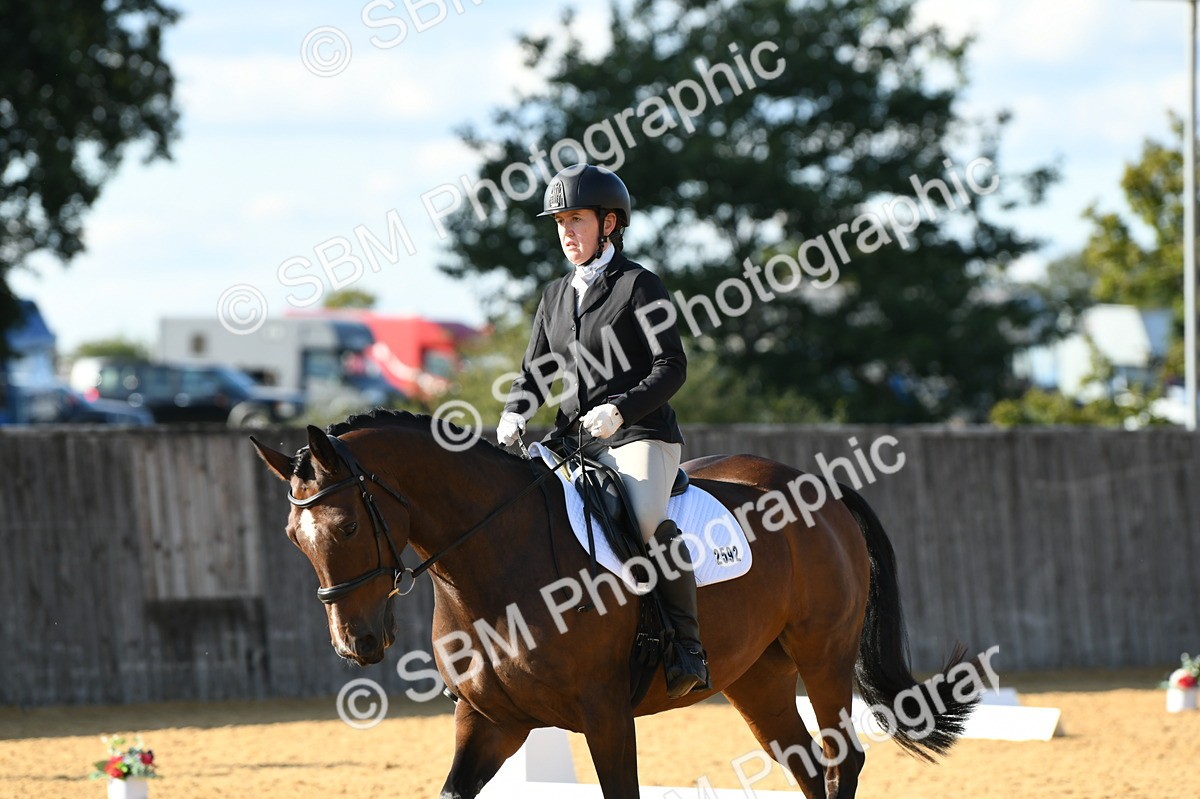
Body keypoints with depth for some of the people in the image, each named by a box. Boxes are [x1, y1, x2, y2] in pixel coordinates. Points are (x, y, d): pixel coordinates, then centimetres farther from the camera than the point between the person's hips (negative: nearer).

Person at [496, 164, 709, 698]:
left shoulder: (639, 286, -2)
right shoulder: (556, 296, 17)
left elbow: (671, 367, -7)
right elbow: (535, 372, 18)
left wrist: (619, 409, -22)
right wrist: (514, 414, -3)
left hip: (640, 435, -7)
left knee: (649, 518, -33)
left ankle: (687, 648, -27)